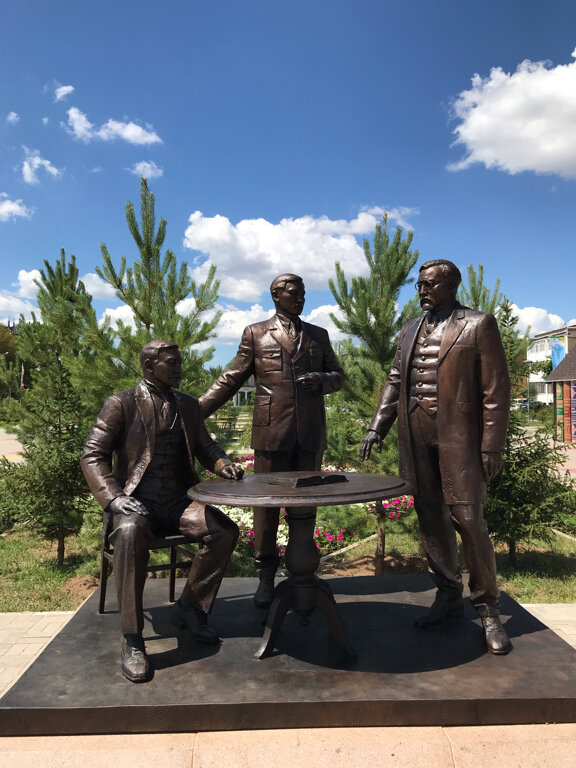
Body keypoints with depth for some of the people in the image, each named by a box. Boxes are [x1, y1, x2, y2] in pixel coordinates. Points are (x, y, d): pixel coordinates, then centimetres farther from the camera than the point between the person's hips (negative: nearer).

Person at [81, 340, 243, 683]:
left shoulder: (189, 406, 14)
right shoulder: (121, 404, -1)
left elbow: (205, 447, 20)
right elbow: (93, 455, -5)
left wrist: (224, 464, -4)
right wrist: (113, 498, -20)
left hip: (178, 501, 5)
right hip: (136, 500, -4)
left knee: (226, 530, -19)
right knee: (130, 534, -37)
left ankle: (190, 609, 1)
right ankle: (132, 641, -22)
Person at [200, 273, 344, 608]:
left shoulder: (319, 335, 16)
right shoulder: (255, 333, 9)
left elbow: (339, 376, 17)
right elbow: (230, 379, 7)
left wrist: (320, 380, -7)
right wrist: (196, 412, -2)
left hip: (310, 432, 3)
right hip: (271, 430, -2)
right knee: (267, 501, 1)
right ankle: (266, 573, 15)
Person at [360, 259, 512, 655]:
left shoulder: (478, 325, -1)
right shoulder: (411, 329, 17)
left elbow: (496, 389, -5)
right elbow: (394, 382, 17)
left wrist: (491, 446, -11)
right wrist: (377, 427, 8)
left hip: (458, 437, -5)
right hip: (416, 439, 6)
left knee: (469, 520, -4)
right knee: (431, 520, 11)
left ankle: (488, 610, 14)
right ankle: (449, 598, 26)